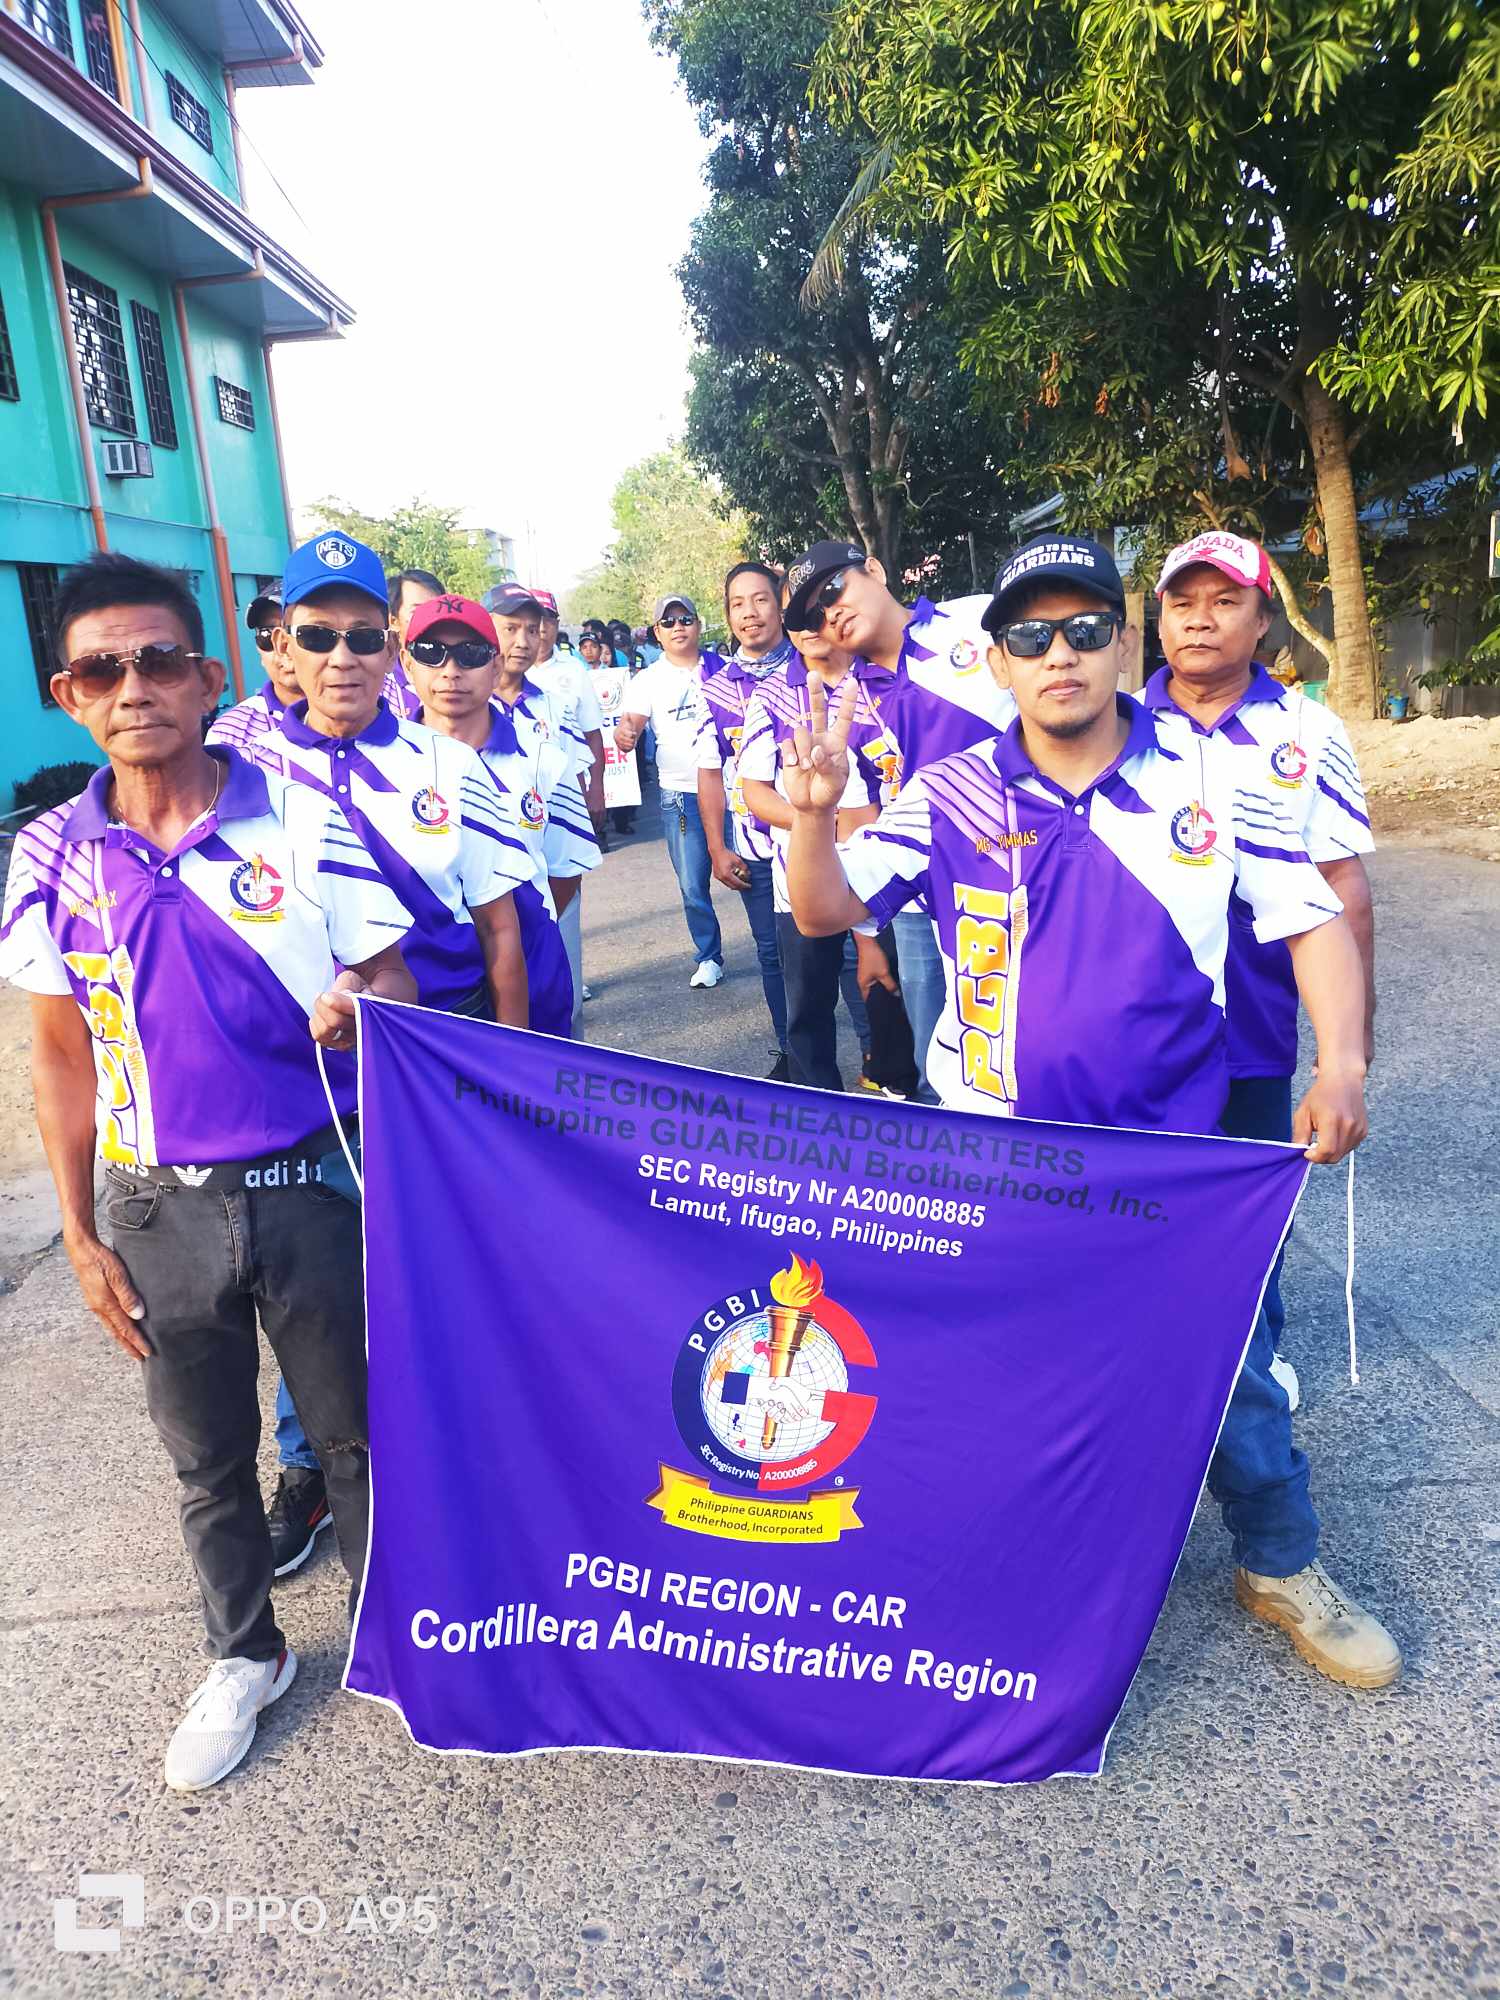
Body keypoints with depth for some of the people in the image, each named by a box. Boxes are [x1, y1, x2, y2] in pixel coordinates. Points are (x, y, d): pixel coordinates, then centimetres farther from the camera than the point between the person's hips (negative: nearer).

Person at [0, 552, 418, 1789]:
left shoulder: (300, 816, -9)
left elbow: (391, 981, -3)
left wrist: (359, 1008, -28)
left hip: (314, 1185, -2)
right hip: (160, 1211, 2)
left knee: (357, 1434, 15)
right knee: (207, 1458, 19)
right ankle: (246, 1656, 43)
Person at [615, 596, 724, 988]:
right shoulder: (647, 680, 4)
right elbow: (631, 722, -11)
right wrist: (624, 732, -35)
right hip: (680, 795, 0)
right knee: (693, 887, 3)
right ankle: (709, 957, 21)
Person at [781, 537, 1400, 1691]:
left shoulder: (1212, 782, -6)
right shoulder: (953, 798, -6)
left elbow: (1313, 920, 1)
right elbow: (825, 913, -10)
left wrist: (1343, 1064, -12)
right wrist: (814, 809, -29)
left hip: (1172, 1151, 0)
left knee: (1229, 1362, 11)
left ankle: (1282, 1569, 39)